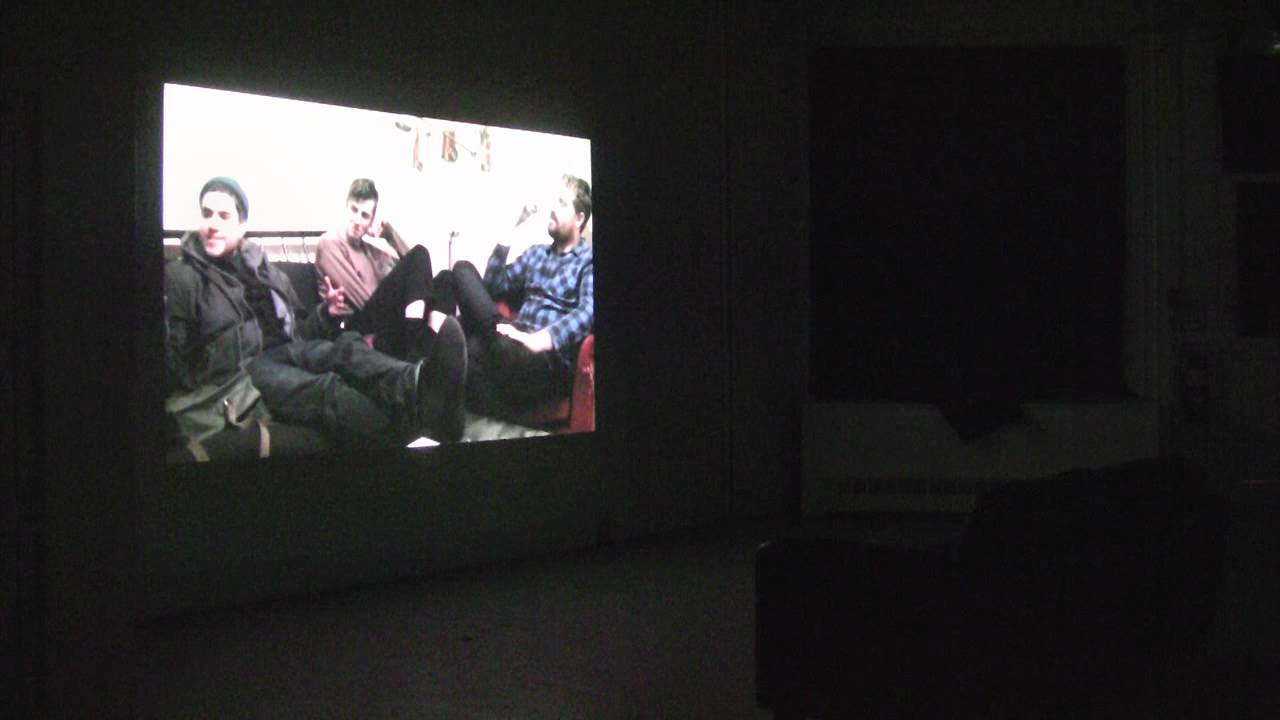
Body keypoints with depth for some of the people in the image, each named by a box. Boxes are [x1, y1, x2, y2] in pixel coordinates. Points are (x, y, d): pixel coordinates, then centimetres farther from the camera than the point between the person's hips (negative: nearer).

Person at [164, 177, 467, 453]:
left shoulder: (265, 271, 25)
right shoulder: (180, 277, 8)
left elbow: (301, 333, 28)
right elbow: (170, 357, -1)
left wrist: (326, 314, 8)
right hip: (236, 371, -5)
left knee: (347, 346, -29)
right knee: (326, 388, -35)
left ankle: (419, 386, -63)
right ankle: (420, 418, -64)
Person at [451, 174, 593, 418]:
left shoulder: (588, 261, 6)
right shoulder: (536, 253, 29)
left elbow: (588, 312, -12)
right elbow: (492, 287, 27)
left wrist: (541, 339, -28)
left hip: (553, 354, -6)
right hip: (518, 338, 6)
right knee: (463, 270, -12)